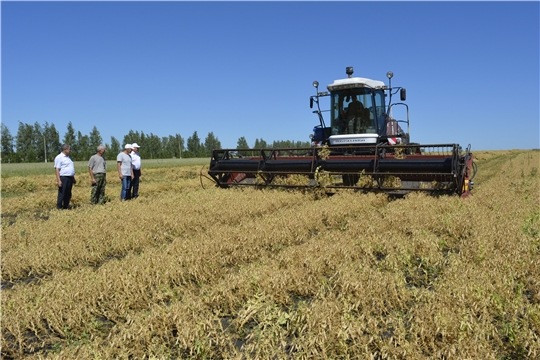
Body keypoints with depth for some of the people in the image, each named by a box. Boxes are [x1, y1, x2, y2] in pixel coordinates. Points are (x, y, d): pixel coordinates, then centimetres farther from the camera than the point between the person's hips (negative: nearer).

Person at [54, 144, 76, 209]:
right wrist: (58, 180, -20)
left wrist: (73, 179, 24)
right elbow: (57, 169, -13)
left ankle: (66, 206, 18)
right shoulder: (59, 157, -7)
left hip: (70, 178, 8)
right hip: (63, 178, -8)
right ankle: (59, 207, 1)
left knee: (68, 194, 11)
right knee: (62, 194, -5)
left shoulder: (68, 157, 19)